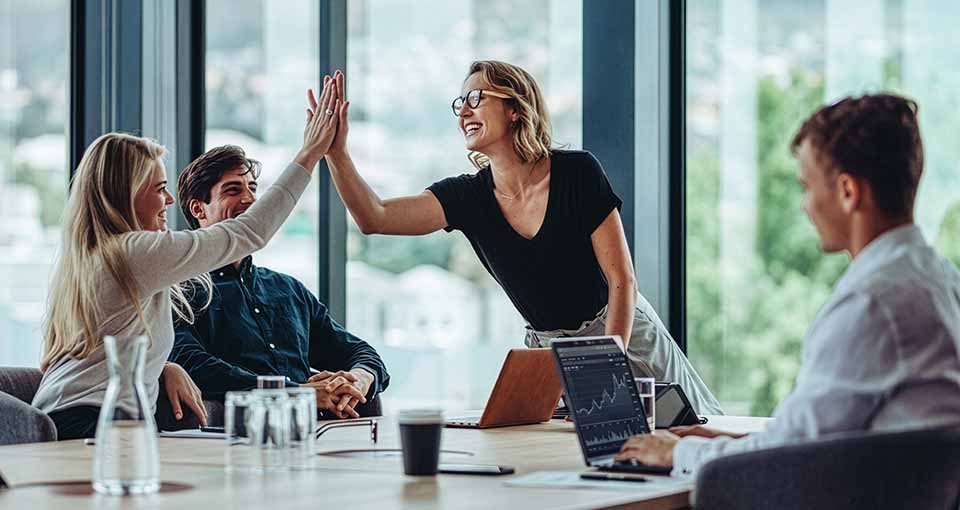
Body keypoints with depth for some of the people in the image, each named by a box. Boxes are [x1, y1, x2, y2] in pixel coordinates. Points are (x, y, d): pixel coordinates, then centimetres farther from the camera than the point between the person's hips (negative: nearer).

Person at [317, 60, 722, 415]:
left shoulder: (577, 172, -17)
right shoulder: (468, 197, -8)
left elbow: (622, 281, -16)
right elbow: (374, 218, -21)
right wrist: (336, 153, -35)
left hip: (623, 333, -3)